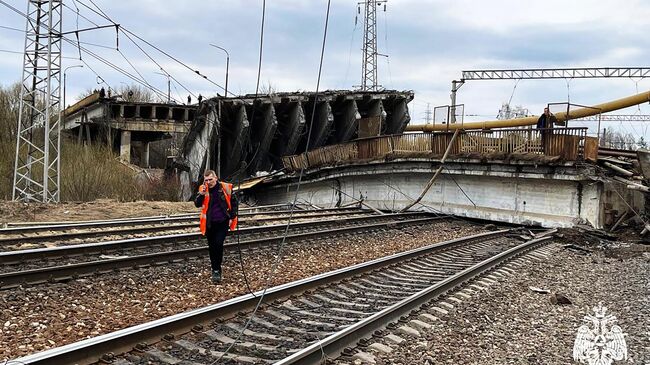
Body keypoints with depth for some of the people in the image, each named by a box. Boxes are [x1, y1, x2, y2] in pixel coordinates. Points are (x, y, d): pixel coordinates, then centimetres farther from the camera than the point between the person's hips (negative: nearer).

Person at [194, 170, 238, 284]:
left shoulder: (225, 188, -7)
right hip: (210, 224, 3)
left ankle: (216, 270, -5)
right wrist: (201, 194, -26)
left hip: (223, 222, -3)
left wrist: (232, 217, -2)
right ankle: (215, 269, 25)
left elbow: (234, 202, 3)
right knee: (212, 246, 11)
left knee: (218, 244, -13)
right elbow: (197, 204, -9)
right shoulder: (203, 189, -2)